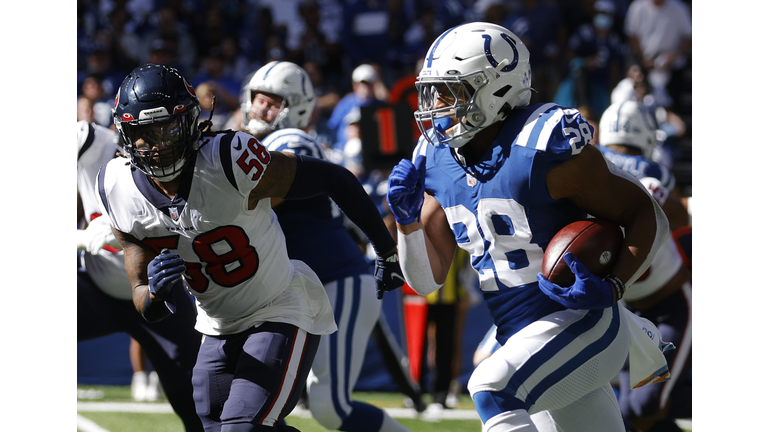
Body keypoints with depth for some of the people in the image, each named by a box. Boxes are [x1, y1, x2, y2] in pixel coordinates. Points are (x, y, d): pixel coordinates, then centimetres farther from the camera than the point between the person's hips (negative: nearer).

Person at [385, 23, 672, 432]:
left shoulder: (547, 147, -17)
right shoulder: (439, 159, 4)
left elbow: (646, 215, -8)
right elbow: (426, 280, 9)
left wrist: (611, 288, -22)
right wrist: (408, 220, -9)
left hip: (579, 324, -8)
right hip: (523, 338, 8)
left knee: (493, 388, -30)